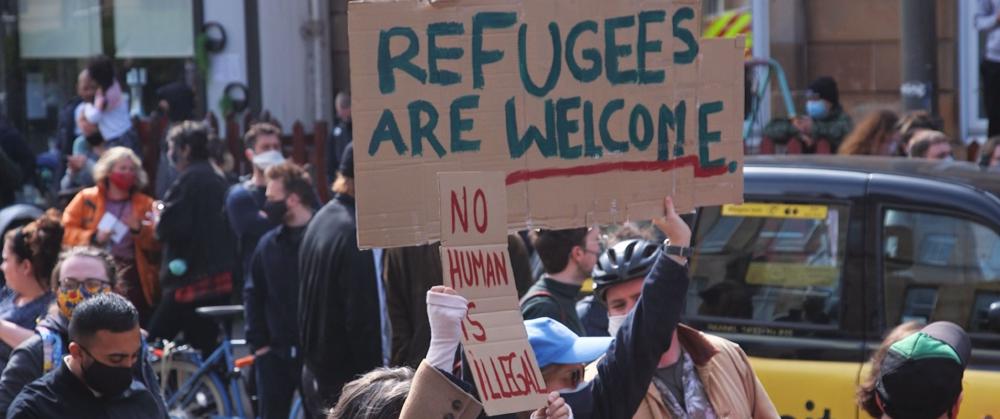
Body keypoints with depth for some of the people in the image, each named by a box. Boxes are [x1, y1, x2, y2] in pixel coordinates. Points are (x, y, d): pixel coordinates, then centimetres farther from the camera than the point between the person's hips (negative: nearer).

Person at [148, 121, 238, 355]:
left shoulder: (189, 180, -13)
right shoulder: (217, 180, 14)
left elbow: (170, 228, -21)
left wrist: (157, 220, 2)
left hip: (192, 277, -9)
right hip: (222, 278, 9)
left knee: (157, 338, -4)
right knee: (207, 343, 11)